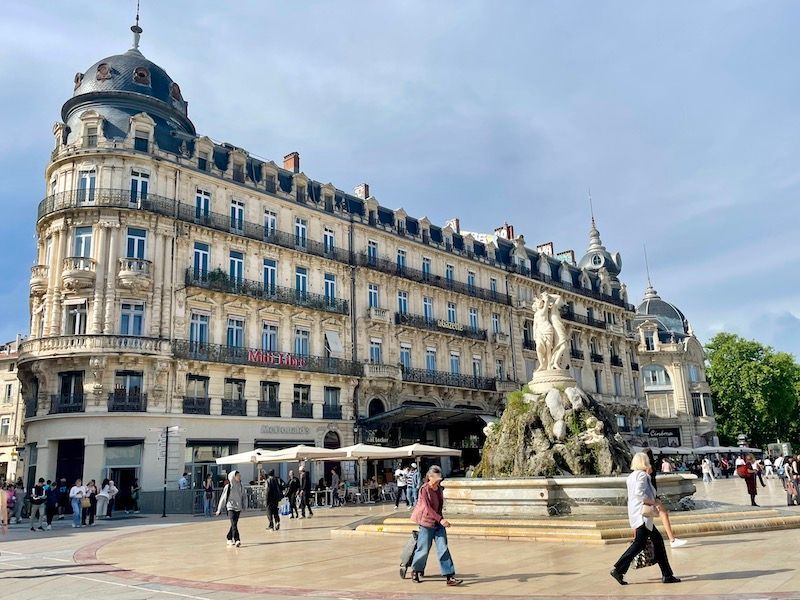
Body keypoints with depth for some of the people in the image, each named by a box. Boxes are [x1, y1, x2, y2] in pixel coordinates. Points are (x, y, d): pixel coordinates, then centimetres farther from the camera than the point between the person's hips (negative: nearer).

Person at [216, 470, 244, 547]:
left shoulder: (241, 486, 4)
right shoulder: (228, 487, -6)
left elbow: (243, 497, 13)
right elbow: (223, 498, -1)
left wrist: (243, 506, 6)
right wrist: (219, 510, 2)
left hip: (238, 508, 4)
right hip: (231, 507, -4)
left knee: (234, 524, 11)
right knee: (234, 524, -16)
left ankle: (229, 538, 29)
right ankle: (237, 540, -20)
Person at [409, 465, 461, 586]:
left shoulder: (439, 488, 6)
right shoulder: (424, 489, -16)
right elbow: (428, 508, -22)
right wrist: (441, 519, -29)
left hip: (438, 523, 6)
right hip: (427, 522, -6)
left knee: (443, 549, -1)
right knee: (424, 549, 5)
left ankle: (450, 577, -3)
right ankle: (415, 571, 29)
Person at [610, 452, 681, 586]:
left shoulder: (632, 476, 17)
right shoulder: (642, 475, -11)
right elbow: (639, 493, -24)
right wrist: (654, 502, -14)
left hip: (635, 513, 10)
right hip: (642, 515, -10)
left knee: (657, 540, 12)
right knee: (639, 543, -9)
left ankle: (667, 574, 15)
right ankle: (618, 570, -10)